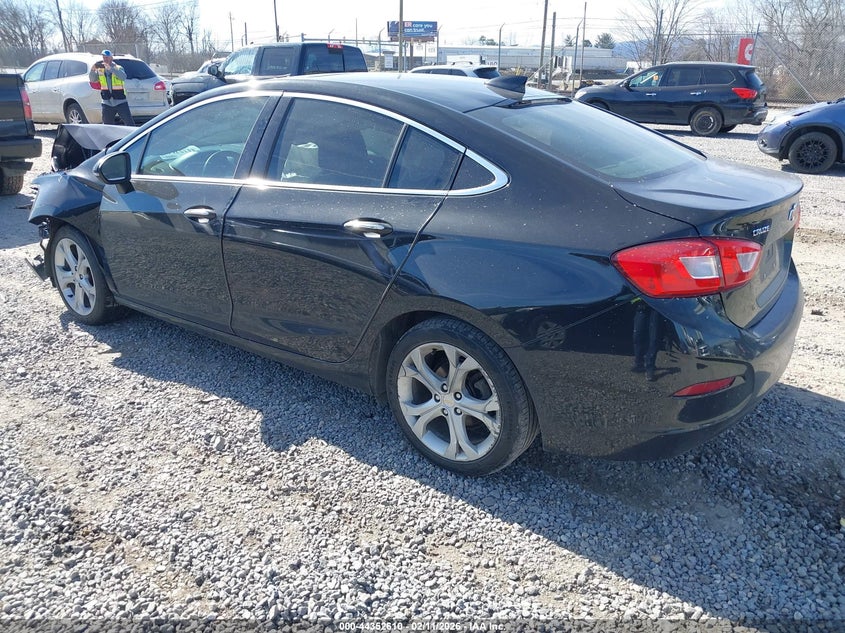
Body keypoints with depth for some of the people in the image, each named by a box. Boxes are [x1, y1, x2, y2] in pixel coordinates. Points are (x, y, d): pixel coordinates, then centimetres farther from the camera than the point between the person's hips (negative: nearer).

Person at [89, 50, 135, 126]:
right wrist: (93, 70, -19)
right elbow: (92, 80, -1)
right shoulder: (100, 70, 7)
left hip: (120, 102, -4)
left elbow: (123, 77, -22)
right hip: (107, 103, 4)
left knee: (129, 122, -6)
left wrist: (110, 68, -32)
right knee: (107, 124, 9)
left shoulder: (118, 68, -2)